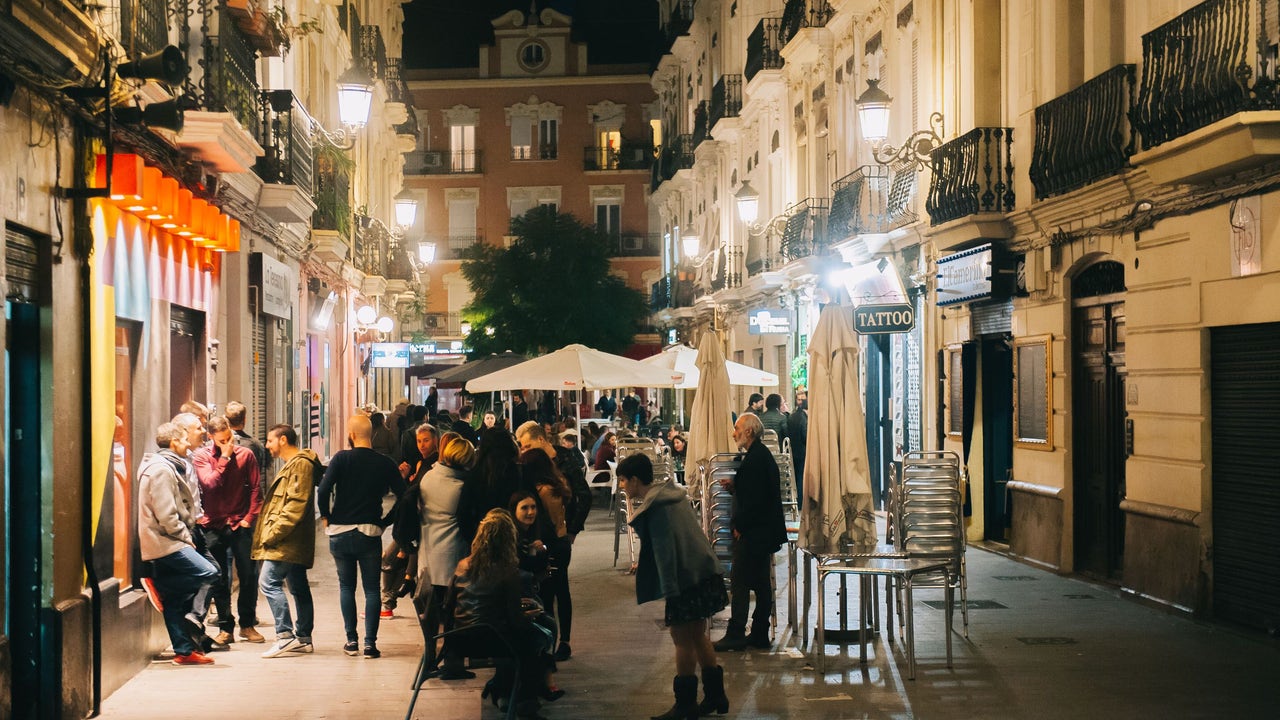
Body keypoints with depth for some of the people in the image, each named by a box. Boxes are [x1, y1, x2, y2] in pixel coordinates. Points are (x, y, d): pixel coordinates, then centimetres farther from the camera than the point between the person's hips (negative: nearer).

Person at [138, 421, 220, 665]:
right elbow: (166, 515, -20)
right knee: (208, 573, -20)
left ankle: (184, 651, 11)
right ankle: (161, 586, -6)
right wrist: (186, 538, -10)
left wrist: (186, 537, 15)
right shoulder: (161, 469, -13)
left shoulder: (169, 468, 20)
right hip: (164, 543, -10)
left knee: (174, 600, 9)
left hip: (167, 544, 10)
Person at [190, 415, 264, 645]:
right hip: (213, 525, 0)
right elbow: (211, 483, -14)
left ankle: (247, 624, 15)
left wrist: (250, 517, -5)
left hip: (239, 524, 0)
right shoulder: (200, 456, 1)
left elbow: (255, 488, 4)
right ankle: (226, 628, 12)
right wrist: (225, 457, -13)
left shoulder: (245, 454, 3)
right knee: (219, 580, 4)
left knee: (248, 576, 2)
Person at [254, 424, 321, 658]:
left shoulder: (301, 465, -12)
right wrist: (271, 534, 15)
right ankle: (303, 638, 15)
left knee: (269, 581, -15)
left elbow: (295, 506, -21)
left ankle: (285, 636, -18)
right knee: (298, 587, 11)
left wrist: (273, 533, -21)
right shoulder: (291, 465, 22)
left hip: (287, 540, -11)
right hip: (293, 542, 11)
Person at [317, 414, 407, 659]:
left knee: (346, 586, 13)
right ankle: (370, 643, -1)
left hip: (340, 532, 0)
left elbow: (324, 488, -16)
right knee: (371, 589, 6)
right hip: (370, 533, 0)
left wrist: (325, 516, -1)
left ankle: (351, 640, 11)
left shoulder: (341, 458, -6)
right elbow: (402, 493, -1)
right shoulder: (384, 463, 0)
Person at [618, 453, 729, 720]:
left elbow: (665, 550, -19)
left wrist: (669, 589, -20)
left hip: (685, 579, -10)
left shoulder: (654, 507, -15)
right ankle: (715, 695, 23)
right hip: (706, 573, 10)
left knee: (682, 640, 0)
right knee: (698, 635, 17)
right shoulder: (673, 495, 13)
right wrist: (644, 564, 32)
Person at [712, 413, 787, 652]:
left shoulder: (755, 458, -17)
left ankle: (736, 635, -6)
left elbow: (754, 498, -22)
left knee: (739, 582, -7)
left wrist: (739, 525, -16)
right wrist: (734, 486, 8)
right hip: (764, 531, 11)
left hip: (751, 533, -11)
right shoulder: (763, 455, 15)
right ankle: (760, 634, 17)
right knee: (760, 583, 12)